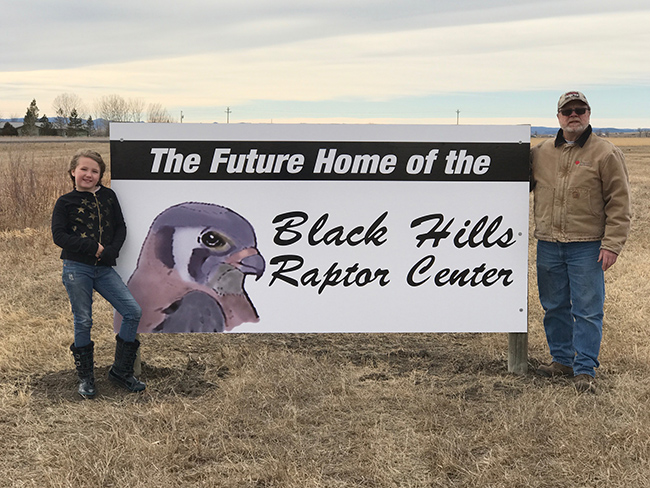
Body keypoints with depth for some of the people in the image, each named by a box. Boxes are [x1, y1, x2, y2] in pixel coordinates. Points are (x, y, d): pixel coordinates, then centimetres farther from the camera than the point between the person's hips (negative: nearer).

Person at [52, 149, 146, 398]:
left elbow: (121, 228, 8)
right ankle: (85, 378, 17)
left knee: (133, 312, -6)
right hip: (77, 268, -3)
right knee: (83, 322, 1)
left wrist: (110, 251, -10)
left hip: (104, 269, 3)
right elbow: (59, 235, -7)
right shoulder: (65, 202, 1)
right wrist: (93, 247, -16)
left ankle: (120, 371, 7)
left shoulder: (108, 196, 10)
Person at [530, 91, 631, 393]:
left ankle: (585, 370, 7)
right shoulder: (540, 153, 10)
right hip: (548, 245, 4)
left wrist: (612, 244, -10)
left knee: (587, 309, -2)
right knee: (554, 307, 12)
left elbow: (619, 204, -4)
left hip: (587, 247, -4)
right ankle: (562, 360, 26)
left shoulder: (606, 154, -2)